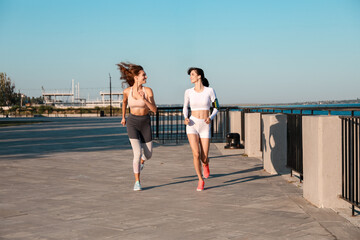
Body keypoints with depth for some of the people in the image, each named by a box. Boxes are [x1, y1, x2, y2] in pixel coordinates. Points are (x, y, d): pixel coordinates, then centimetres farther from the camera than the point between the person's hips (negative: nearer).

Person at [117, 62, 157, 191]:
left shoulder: (148, 90, -12)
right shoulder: (127, 91, -10)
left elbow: (154, 109, -18)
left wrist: (144, 100, -33)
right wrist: (123, 117, 24)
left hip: (145, 123, 2)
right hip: (132, 123, -2)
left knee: (148, 154, 9)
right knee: (137, 153, -16)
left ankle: (141, 161, 47)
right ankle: (137, 182, -2)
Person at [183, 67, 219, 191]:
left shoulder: (210, 91, -4)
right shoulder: (188, 92, 1)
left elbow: (216, 107, 3)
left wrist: (211, 118, -17)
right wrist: (185, 118, -7)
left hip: (205, 127, 0)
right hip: (192, 125, 1)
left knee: (204, 158, -1)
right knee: (196, 154, -16)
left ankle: (205, 164, 40)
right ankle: (201, 181, 4)